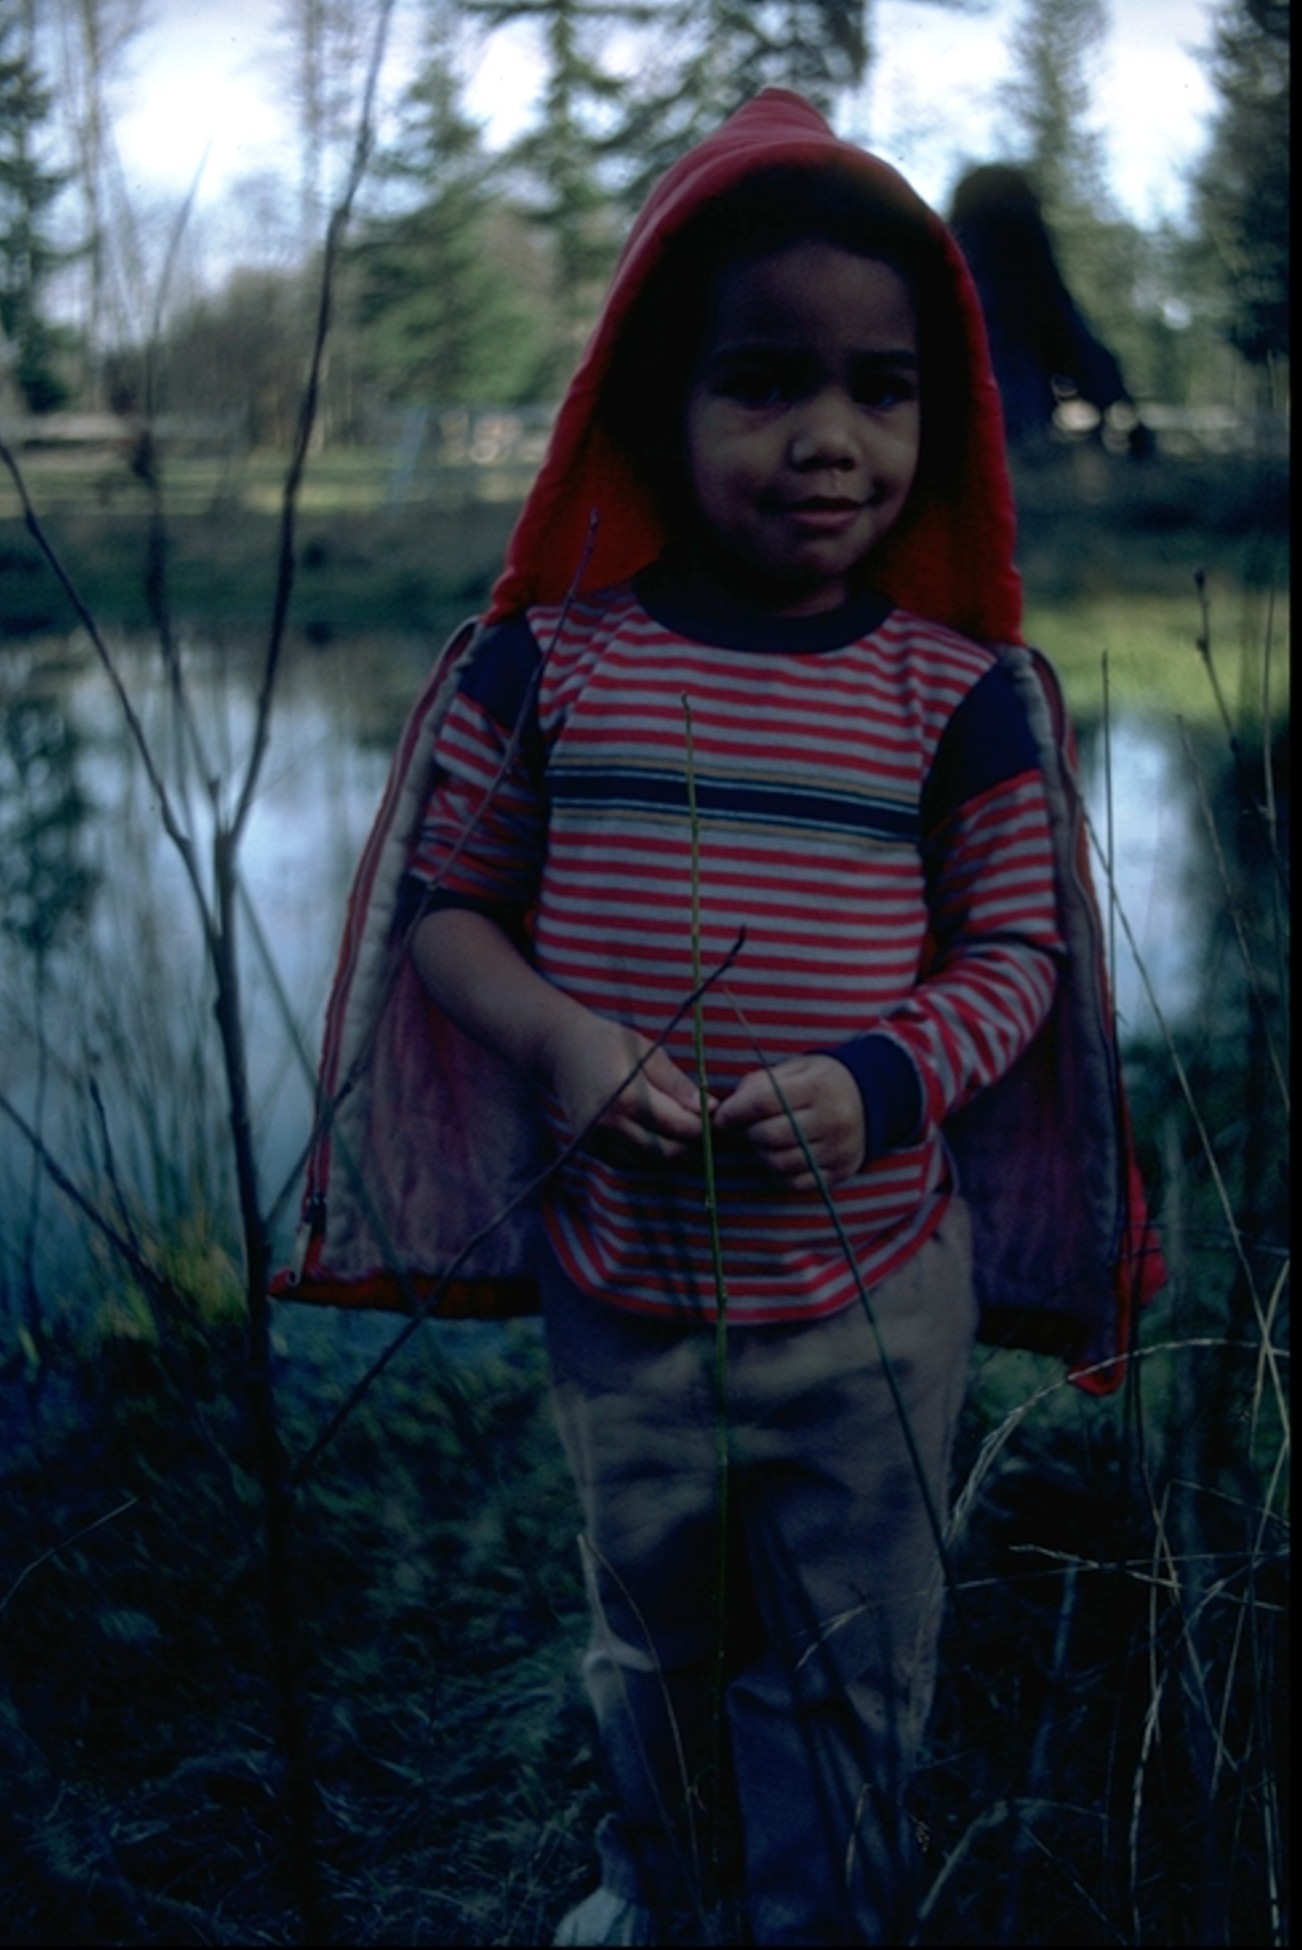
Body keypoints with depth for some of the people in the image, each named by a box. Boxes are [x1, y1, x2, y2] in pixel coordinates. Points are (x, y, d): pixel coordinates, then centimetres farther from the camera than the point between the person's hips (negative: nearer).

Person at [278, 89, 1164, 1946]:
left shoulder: (963, 694, -9)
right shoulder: (546, 667, -8)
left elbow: (1015, 947, -4)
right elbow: (445, 904, -1)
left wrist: (878, 1083, -23)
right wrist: (555, 1041, -20)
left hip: (872, 1301, -1)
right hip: (616, 1287, 2)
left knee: (850, 1683, 17)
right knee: (649, 1630, 26)